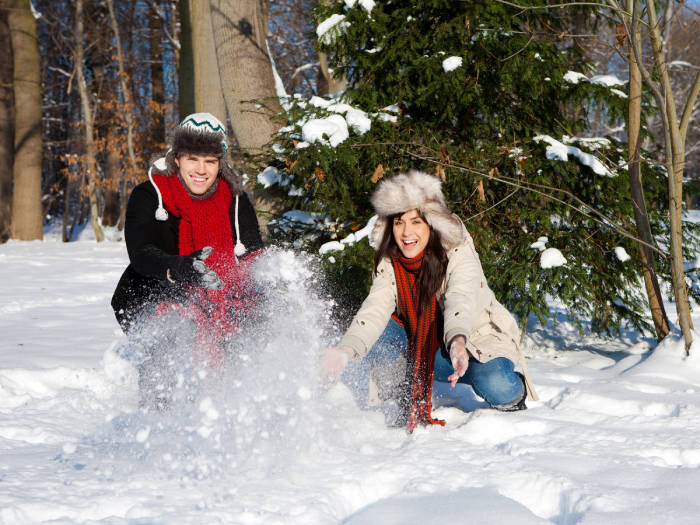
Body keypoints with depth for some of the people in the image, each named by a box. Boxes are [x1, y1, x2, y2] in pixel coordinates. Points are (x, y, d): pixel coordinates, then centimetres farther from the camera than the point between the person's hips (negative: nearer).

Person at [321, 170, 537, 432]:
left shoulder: (458, 253, -22)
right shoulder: (389, 263, -10)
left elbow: (460, 299, -41)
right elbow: (376, 307, -26)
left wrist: (458, 342, -62)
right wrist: (347, 349, -46)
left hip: (479, 336, -3)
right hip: (422, 340, 3)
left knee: (496, 387, -34)